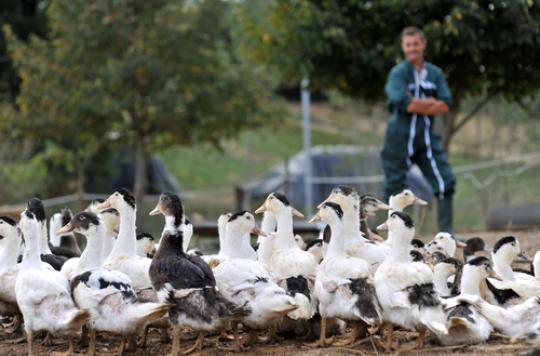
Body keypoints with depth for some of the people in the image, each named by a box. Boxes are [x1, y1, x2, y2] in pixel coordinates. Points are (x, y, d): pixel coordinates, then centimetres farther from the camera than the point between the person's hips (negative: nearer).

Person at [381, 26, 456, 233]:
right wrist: (431, 103, -9)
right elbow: (403, 103, -22)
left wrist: (418, 105, -14)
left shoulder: (435, 73, 8)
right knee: (395, 185, 2)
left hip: (427, 137, 4)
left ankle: (446, 232, 2)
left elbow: (446, 105, -2)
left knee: (445, 182, -5)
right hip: (400, 137, -4)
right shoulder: (398, 73, -6)